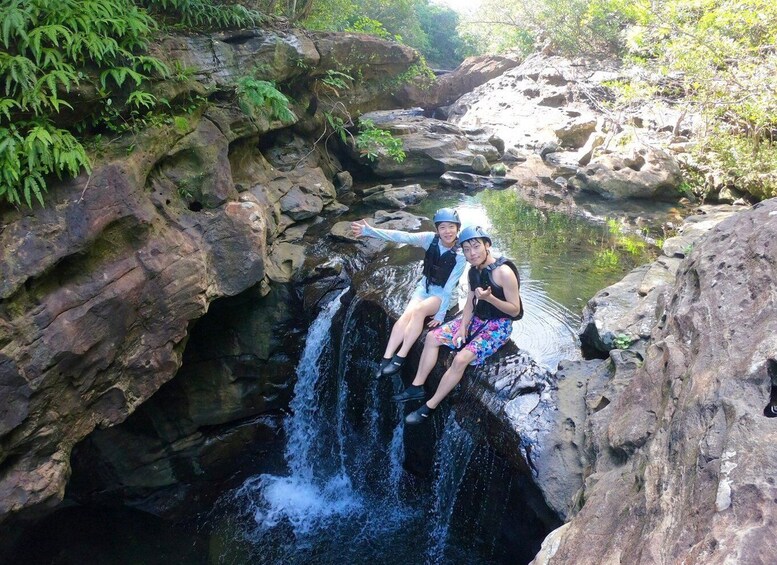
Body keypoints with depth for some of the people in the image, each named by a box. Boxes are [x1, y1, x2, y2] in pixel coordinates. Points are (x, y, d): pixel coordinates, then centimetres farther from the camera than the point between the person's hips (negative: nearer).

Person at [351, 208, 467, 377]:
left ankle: (400, 358, -27)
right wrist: (369, 231, -35)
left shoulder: (460, 256, -19)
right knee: (407, 314, -23)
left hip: (442, 293, -3)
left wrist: (441, 314, -24)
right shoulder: (430, 239, -12)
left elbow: (449, 287, -19)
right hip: (424, 286, 3)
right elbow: (402, 237, -24)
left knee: (419, 311, -30)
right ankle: (386, 359, -26)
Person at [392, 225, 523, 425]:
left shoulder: (504, 272, -22)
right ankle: (417, 387, 8)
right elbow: (470, 303, 6)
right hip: (477, 319, 8)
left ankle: (429, 407, -12)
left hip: (499, 326, -8)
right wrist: (462, 327, -8)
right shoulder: (473, 271, 2)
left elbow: (515, 310, -19)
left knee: (461, 359, -26)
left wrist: (489, 297, -32)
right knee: (432, 337, 1)